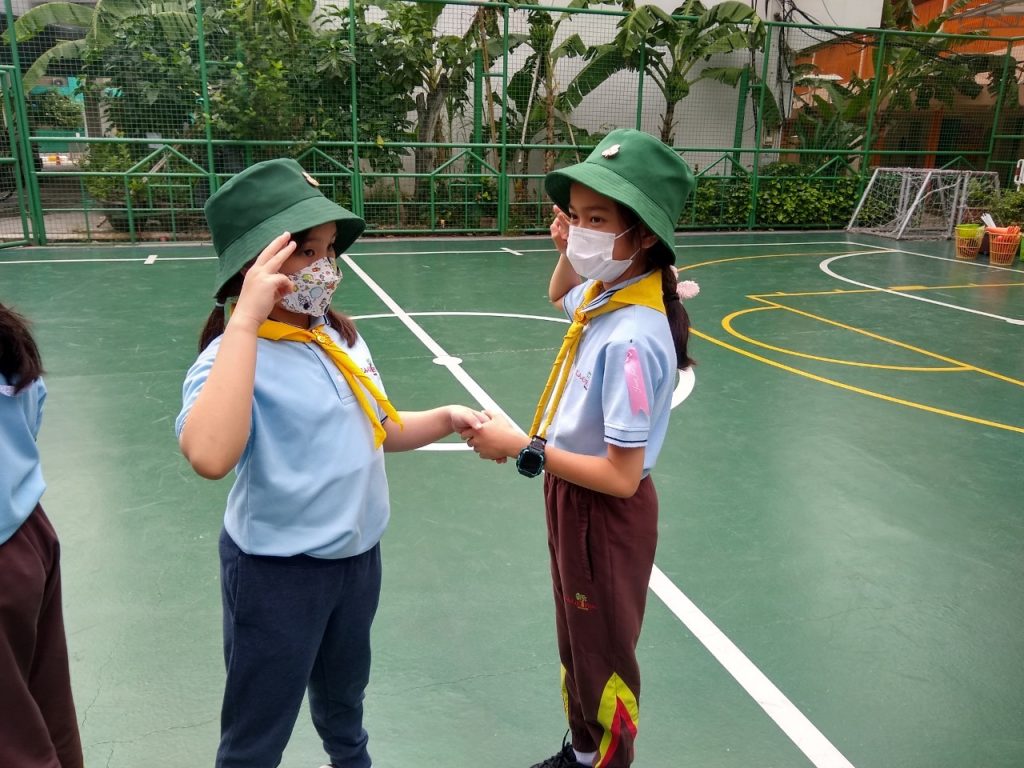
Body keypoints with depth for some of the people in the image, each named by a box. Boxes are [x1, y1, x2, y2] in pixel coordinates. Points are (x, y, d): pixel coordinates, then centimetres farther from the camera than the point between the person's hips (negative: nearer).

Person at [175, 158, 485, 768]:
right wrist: (246, 319, -42)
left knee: (344, 696, 32)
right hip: (278, 574, -6)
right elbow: (209, 456, -45)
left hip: (359, 556, 7)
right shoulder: (233, 357, -24)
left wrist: (444, 420, -6)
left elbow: (377, 430, 12)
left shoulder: (342, 337, -2)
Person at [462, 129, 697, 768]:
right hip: (571, 496, 9)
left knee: (603, 659, 15)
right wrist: (568, 251, 3)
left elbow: (621, 476, -29)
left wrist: (522, 448, -23)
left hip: (605, 513, -9)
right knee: (575, 644, 27)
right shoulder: (602, 291, -6)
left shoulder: (631, 340, -32)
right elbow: (559, 296, 22)